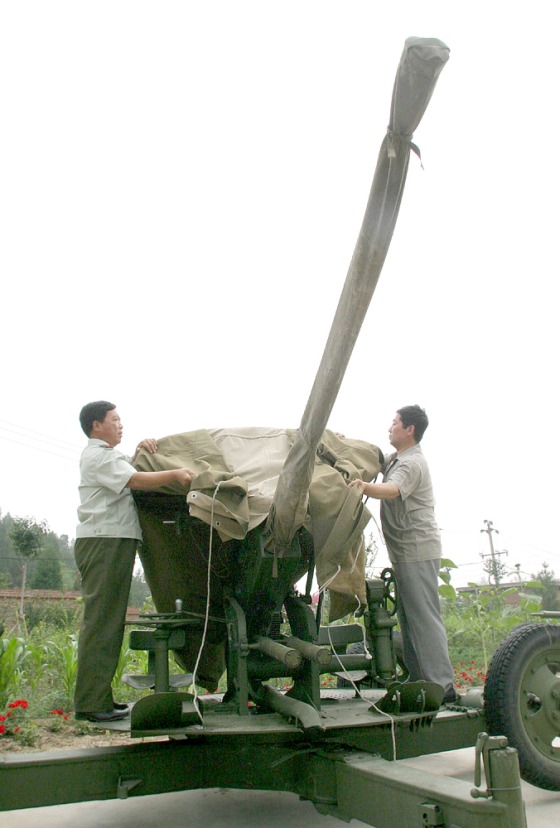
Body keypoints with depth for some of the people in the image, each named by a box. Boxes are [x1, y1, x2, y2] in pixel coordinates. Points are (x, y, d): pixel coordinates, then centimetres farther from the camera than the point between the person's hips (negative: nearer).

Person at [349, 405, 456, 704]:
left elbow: (392, 490, -36)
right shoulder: (396, 459, 18)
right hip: (406, 552, 11)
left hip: (418, 550, -11)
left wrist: (365, 487, -54)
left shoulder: (412, 463, -16)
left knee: (424, 616, -10)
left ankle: (441, 685, -8)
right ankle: (418, 677, 22)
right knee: (408, 616, 14)